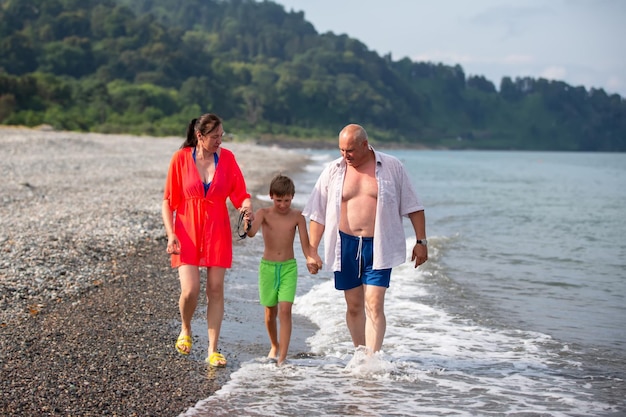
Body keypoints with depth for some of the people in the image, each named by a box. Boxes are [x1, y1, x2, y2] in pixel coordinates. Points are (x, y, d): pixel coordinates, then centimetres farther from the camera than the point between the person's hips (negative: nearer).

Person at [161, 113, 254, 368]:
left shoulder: (226, 158, 0)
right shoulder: (181, 158, -4)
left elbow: (240, 193, 3)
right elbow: (168, 201, -1)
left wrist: (247, 207, -20)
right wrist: (171, 234, -10)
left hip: (217, 232, 2)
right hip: (187, 233, -2)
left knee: (216, 290, 1)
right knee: (190, 291, -10)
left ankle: (213, 350, 10)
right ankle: (185, 329, 23)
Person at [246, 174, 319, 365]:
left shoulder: (297, 216, -3)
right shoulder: (264, 214, -6)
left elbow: (305, 243, -4)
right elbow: (251, 233, -24)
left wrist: (310, 260, -24)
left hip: (289, 267, -1)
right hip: (268, 266, 1)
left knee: (285, 310, -12)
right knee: (270, 311, 12)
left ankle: (283, 357, -13)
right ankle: (274, 346, 38)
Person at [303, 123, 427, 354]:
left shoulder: (392, 167, 0)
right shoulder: (332, 171, 3)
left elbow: (413, 207, 5)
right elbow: (318, 214, 5)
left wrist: (421, 242, 1)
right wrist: (312, 251, 1)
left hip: (379, 247, -2)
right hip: (345, 245, 2)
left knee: (374, 305, -11)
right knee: (354, 305, 9)